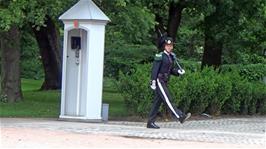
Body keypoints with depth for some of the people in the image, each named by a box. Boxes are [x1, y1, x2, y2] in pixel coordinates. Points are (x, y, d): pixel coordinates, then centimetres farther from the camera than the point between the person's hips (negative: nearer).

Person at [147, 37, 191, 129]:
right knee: (168, 100, -14)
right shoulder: (160, 56, -12)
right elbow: (155, 69, -14)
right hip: (159, 81, -9)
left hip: (165, 82, 9)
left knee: (157, 102, 7)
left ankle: (150, 123, 10)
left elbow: (171, 70, 17)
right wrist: (153, 83, -18)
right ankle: (180, 117, -23)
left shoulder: (172, 56, 12)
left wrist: (179, 72, -2)